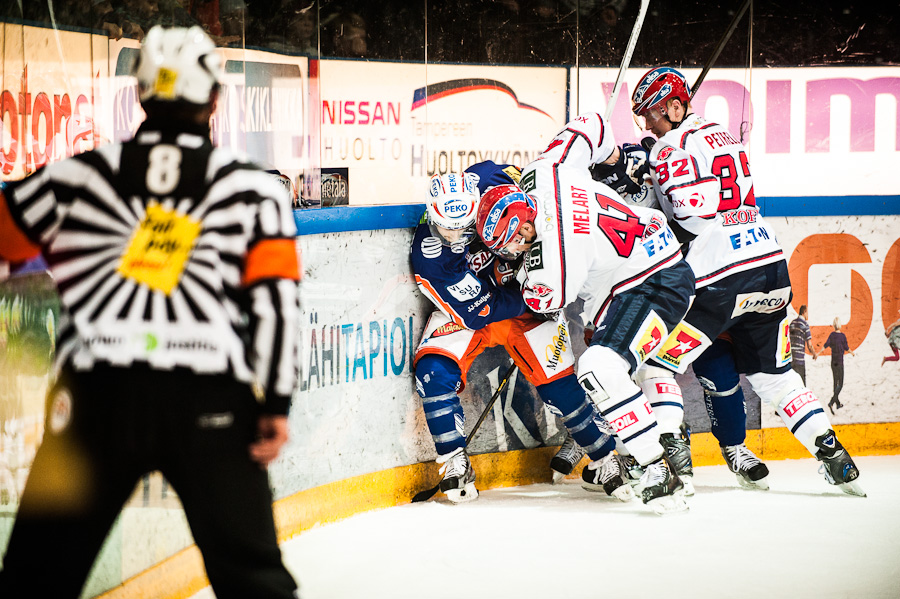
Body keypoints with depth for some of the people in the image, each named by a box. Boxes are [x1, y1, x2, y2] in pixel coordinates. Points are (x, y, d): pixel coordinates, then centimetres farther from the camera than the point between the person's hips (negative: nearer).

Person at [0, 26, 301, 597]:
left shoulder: (77, 175, 9)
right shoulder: (254, 189, 9)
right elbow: (277, 296, 2)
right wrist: (277, 401, 2)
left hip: (95, 398, 1)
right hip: (210, 400, 0)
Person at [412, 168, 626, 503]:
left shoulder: (486, 183, -26)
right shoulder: (428, 254, -28)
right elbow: (475, 312, -27)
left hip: (525, 303, 1)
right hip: (465, 313, -1)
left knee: (559, 385, -9)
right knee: (434, 371, -25)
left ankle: (604, 455, 12)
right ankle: (454, 463, -10)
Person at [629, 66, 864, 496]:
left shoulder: (673, 150, -8)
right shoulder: (720, 134, 18)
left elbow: (691, 220, -17)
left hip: (719, 279, -8)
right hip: (771, 266, 8)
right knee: (773, 376, 18)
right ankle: (833, 457, 11)